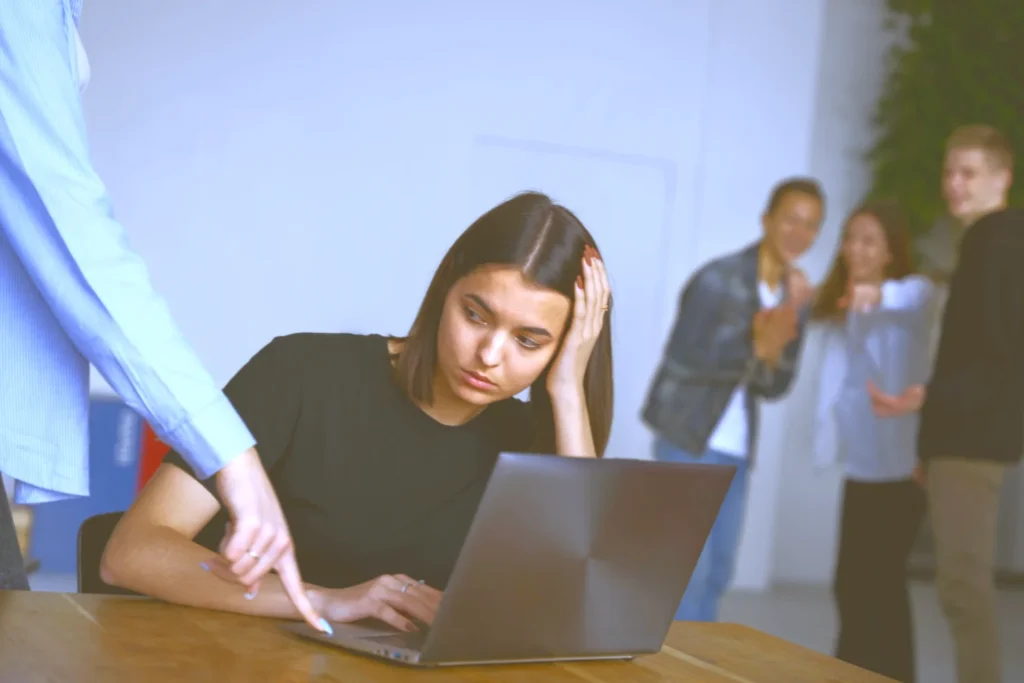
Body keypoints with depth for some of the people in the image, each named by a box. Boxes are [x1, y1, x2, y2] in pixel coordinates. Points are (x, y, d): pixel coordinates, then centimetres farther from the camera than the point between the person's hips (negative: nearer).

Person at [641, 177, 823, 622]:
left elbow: (773, 387, 7)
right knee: (689, 567, -11)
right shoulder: (717, 279, -13)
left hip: (736, 450, 7)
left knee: (718, 572, 8)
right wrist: (756, 346, -27)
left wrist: (773, 354, -14)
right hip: (687, 439, -7)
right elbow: (683, 360, -19)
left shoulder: (794, 297, 7)